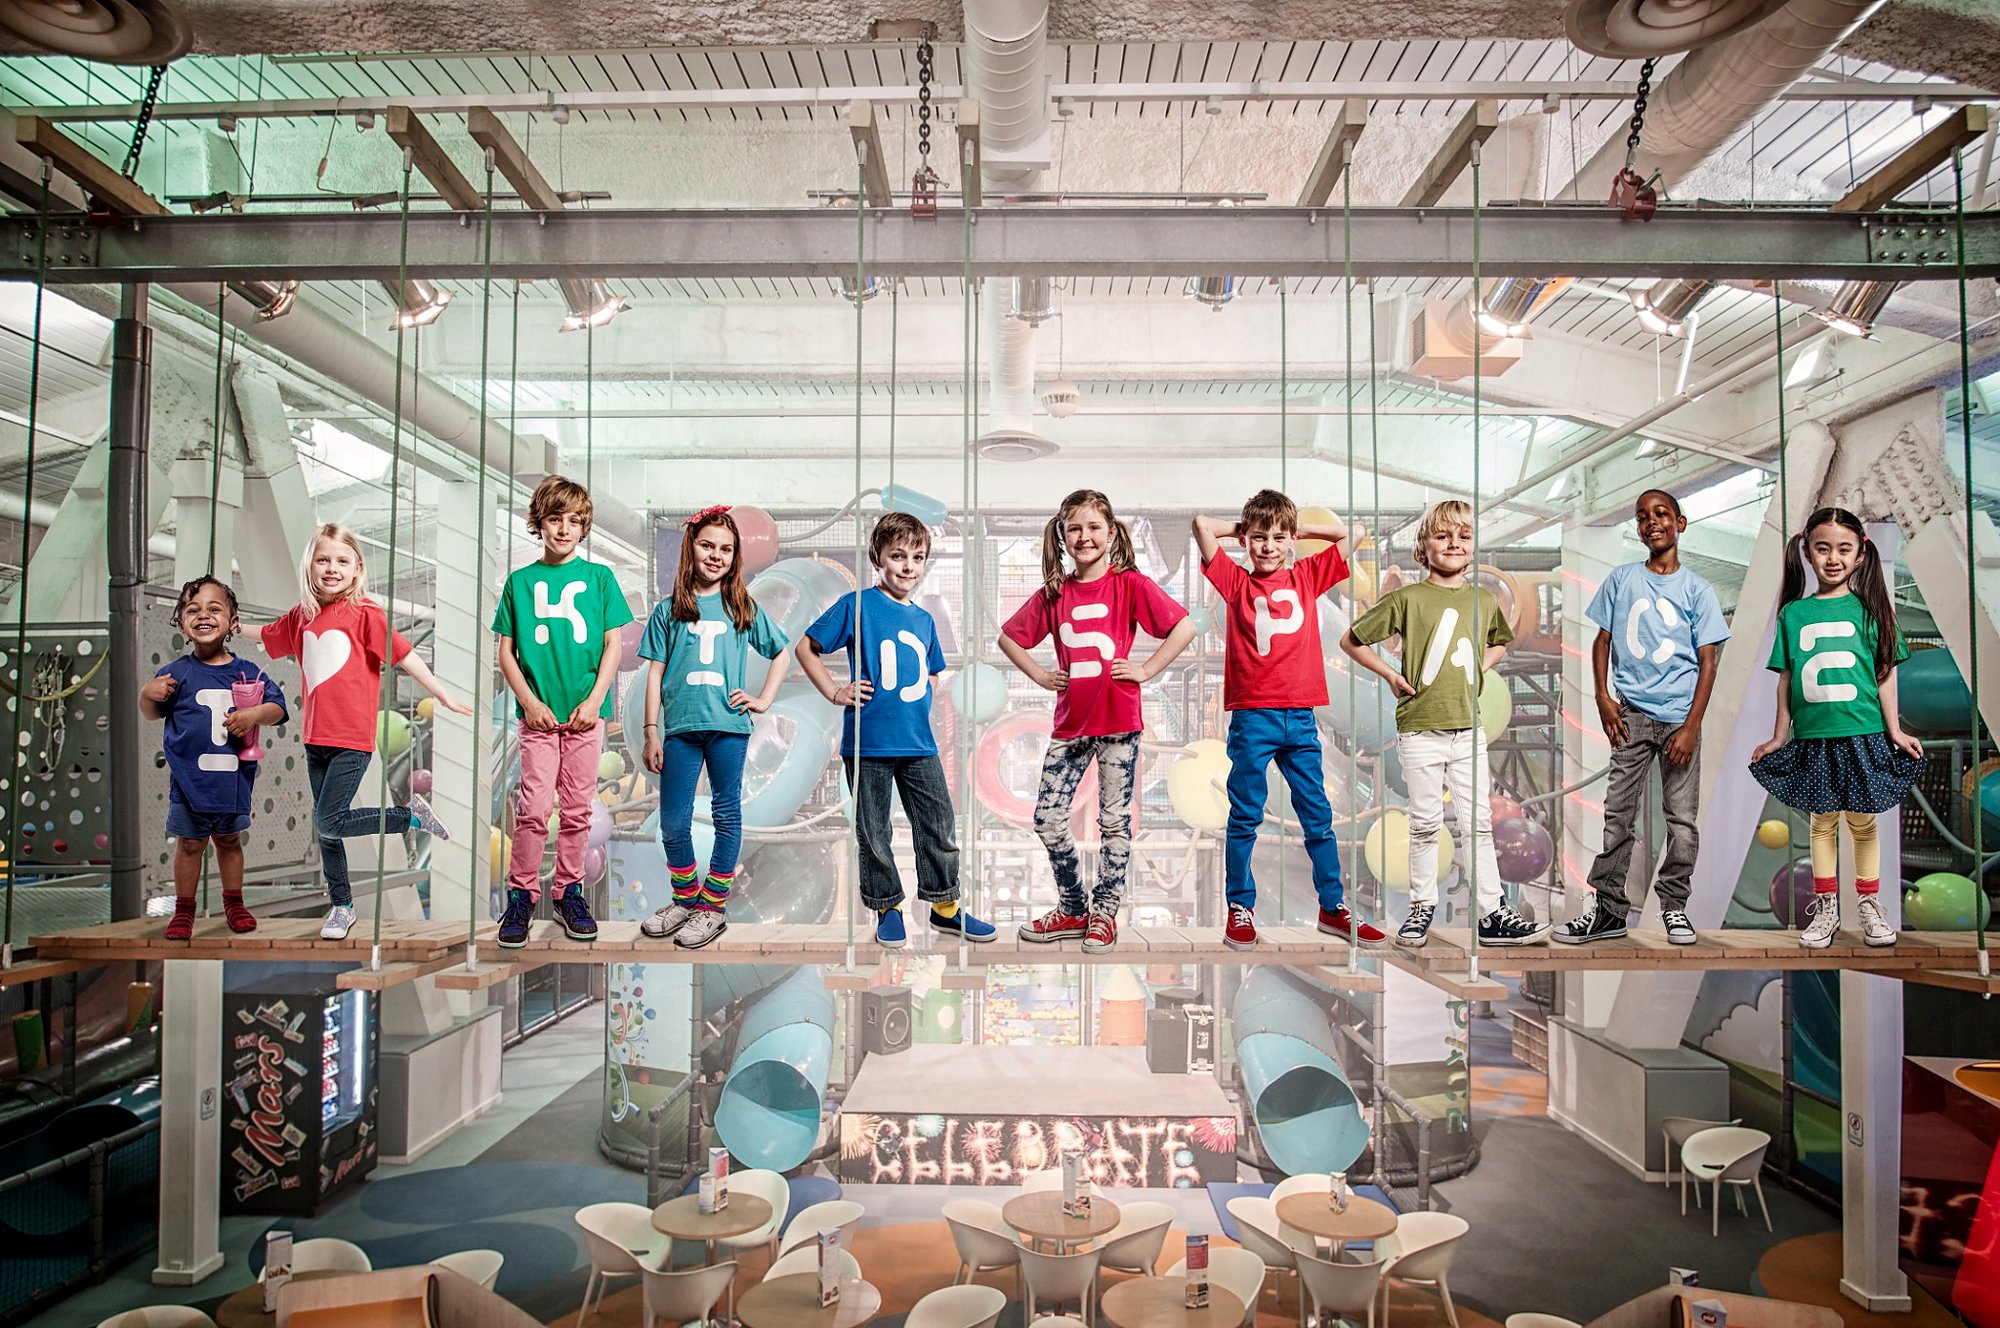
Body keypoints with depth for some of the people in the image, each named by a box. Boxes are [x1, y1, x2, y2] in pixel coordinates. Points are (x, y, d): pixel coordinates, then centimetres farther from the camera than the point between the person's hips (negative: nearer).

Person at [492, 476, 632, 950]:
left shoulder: (598, 577, 5)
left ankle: (568, 891, 19)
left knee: (577, 808, 6)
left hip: (586, 712, 1)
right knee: (534, 807, -5)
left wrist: (594, 701, -7)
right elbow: (505, 651, 6)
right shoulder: (520, 581, 6)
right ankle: (521, 895, 9)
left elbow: (613, 645, 3)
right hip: (539, 713, 0)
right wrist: (529, 701, -6)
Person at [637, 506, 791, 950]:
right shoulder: (669, 610, 7)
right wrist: (651, 732, 1)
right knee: (673, 824, 4)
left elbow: (782, 654, 16)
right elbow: (655, 672, 6)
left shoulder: (743, 609, 7)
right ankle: (686, 900, 24)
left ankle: (713, 907, 17)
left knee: (727, 816, 6)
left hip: (728, 725, 0)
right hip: (681, 728, 1)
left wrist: (764, 700, 5)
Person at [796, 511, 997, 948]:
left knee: (939, 825, 8)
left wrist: (923, 697, 10)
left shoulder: (924, 620, 12)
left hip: (919, 743, 5)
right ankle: (887, 907, 23)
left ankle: (945, 905, 22)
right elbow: (805, 648, 0)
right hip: (869, 742, -5)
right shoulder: (857, 605, -5)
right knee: (874, 833, 7)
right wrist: (836, 693, -6)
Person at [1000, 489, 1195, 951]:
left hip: (1118, 722, -4)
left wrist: (1145, 670, -10)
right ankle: (1072, 908, 21)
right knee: (1048, 818, 4)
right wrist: (1039, 675, 6)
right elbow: (1008, 637, 17)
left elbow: (1184, 627, -9)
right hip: (1070, 723, 4)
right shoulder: (1053, 593, 6)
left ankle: (1104, 912, 20)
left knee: (1114, 820, 6)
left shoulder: (1131, 584, -5)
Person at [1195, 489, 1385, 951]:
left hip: (1300, 717, 3)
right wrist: (1241, 529, 9)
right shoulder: (1237, 581, 3)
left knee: (1318, 816, 10)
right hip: (1252, 717, -2)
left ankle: (1333, 907, 20)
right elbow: (1201, 524, -5)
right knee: (1244, 818, 6)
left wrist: (1301, 528, 11)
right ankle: (1240, 908, 16)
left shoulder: (1308, 577, 10)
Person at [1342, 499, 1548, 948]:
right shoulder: (1408, 598, -6)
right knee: (1425, 823, 7)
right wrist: (1391, 675, -5)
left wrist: (1481, 667, 11)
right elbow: (1350, 641, 0)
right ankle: (1422, 907, 20)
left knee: (1479, 822, 7)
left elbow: (1499, 642, 29)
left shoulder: (1485, 601, 7)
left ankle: (1493, 914, 13)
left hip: (1468, 727, 3)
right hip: (1420, 728, -3)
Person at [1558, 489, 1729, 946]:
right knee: (1617, 814, 0)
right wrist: (1602, 697, -4)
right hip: (1632, 715, 1)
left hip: (1680, 716, -1)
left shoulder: (1697, 589, 2)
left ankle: (1674, 905, 17)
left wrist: (1692, 726, -9)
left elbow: (1707, 663, 0)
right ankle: (1608, 910, 7)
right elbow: (1602, 640, 10)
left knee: (1682, 819, 3)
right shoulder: (1621, 579, 7)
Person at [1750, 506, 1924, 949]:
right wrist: (1779, 737, 9)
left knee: (1862, 822, 7)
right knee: (1822, 821, 9)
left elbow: (1885, 673, 3)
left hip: (1862, 734, -1)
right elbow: (1786, 679, 7)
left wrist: (1894, 730, 1)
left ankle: (1869, 905, 21)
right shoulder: (1793, 612, 3)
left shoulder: (1868, 608, 1)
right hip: (1812, 737, 1)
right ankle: (1826, 908, 18)